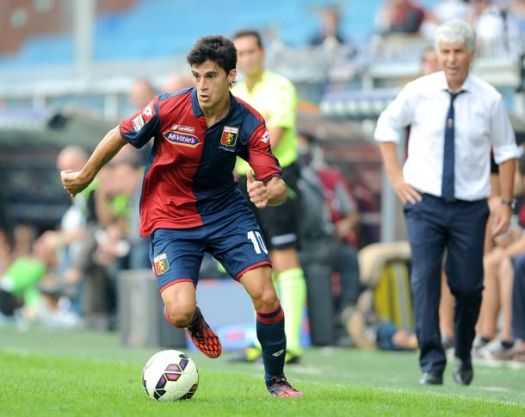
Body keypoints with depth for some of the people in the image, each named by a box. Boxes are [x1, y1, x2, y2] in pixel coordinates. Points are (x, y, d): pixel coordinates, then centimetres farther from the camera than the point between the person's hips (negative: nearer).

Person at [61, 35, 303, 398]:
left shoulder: (249, 124, -14)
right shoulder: (169, 109, -19)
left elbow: (278, 186, -15)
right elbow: (119, 137, -1)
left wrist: (268, 193, -41)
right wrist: (85, 177, 12)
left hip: (226, 211, 2)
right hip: (171, 218, -2)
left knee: (265, 296, -15)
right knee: (180, 313, -20)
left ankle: (276, 379, 11)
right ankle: (197, 323, 22)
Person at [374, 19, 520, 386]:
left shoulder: (489, 99, -5)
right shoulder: (418, 92, -4)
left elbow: (506, 151, 5)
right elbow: (386, 126, 12)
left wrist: (506, 203, 2)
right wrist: (396, 176, 5)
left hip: (470, 207, 0)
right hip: (425, 203, 0)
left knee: (468, 285, 4)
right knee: (425, 280, -12)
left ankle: (464, 355, 29)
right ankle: (432, 364, -9)